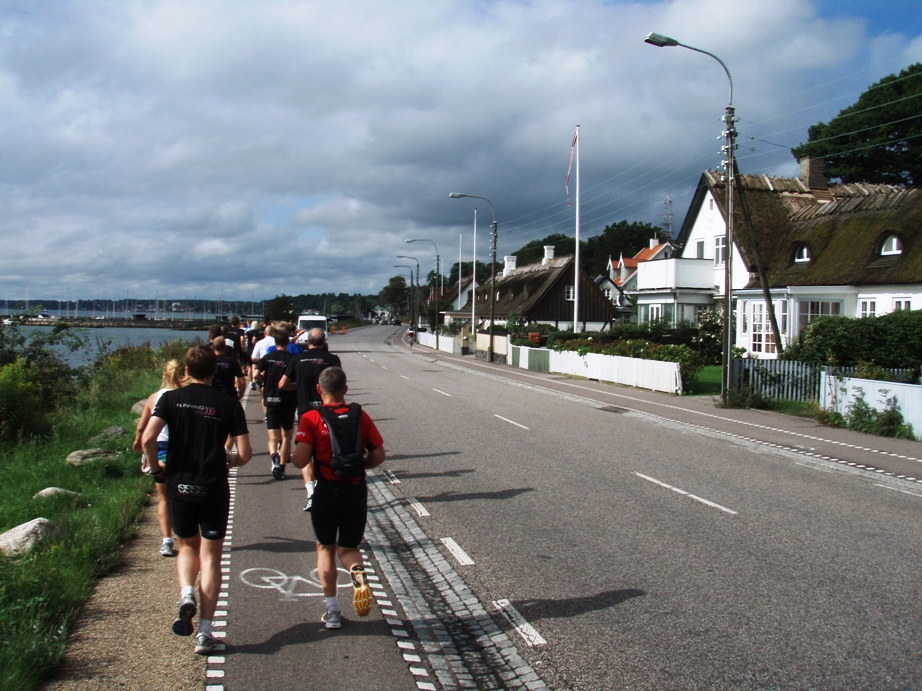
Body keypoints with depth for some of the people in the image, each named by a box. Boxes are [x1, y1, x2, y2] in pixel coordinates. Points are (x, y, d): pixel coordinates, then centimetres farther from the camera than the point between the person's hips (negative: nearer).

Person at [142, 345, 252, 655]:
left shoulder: (171, 399, -1)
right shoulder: (229, 405, -3)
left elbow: (147, 438, -13)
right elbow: (245, 453, -7)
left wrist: (156, 466, 5)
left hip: (179, 486, 1)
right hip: (214, 489, -1)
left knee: (187, 547, 23)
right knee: (210, 558, 6)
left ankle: (186, 595, -4)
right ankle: (205, 632, 4)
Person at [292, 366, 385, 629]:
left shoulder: (311, 418, -7)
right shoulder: (360, 416, 1)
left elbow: (301, 460, -17)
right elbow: (379, 455, 0)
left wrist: (303, 460, 6)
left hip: (326, 492, -2)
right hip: (356, 491, 2)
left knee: (326, 548, 17)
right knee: (348, 548, 15)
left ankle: (332, 610, 15)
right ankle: (358, 571, -20)